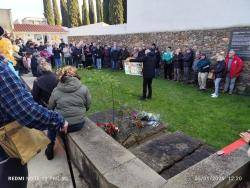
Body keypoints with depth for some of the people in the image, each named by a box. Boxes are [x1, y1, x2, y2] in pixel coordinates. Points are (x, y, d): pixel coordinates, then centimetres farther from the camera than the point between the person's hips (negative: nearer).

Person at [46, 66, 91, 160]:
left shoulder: (56, 91, -8)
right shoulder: (84, 89, -7)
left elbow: (50, 108, 3)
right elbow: (88, 106, 2)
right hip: (79, 124, 2)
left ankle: (50, 149, 41)